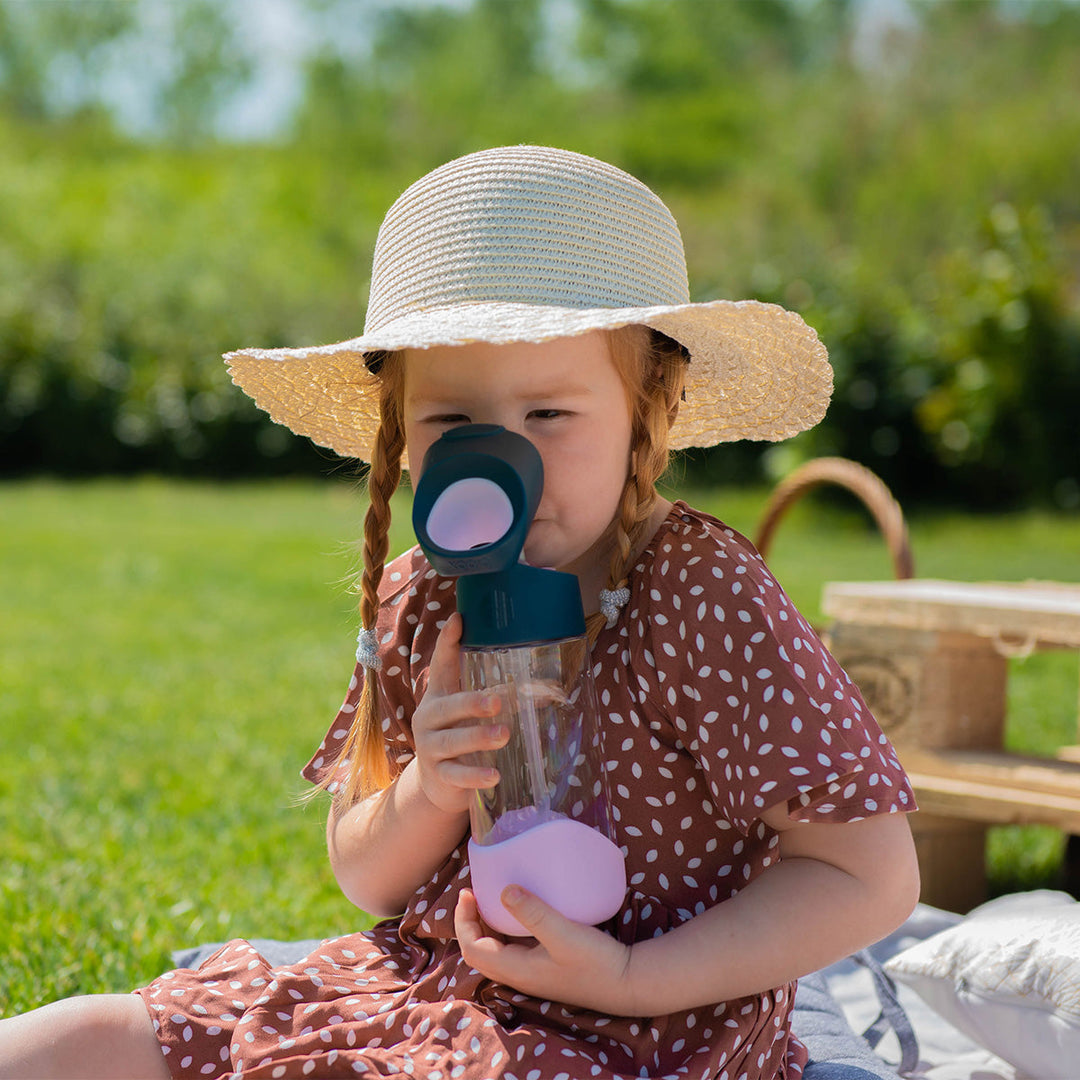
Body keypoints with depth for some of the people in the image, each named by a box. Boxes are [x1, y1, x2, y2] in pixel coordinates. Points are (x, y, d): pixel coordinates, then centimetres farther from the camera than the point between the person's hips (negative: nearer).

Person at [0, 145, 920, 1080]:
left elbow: (874, 877, -17)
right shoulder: (416, 604, 0)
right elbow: (365, 880, 9)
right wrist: (428, 793, -14)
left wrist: (628, 978, -22)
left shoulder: (706, 598, -17)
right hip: (418, 984, 6)